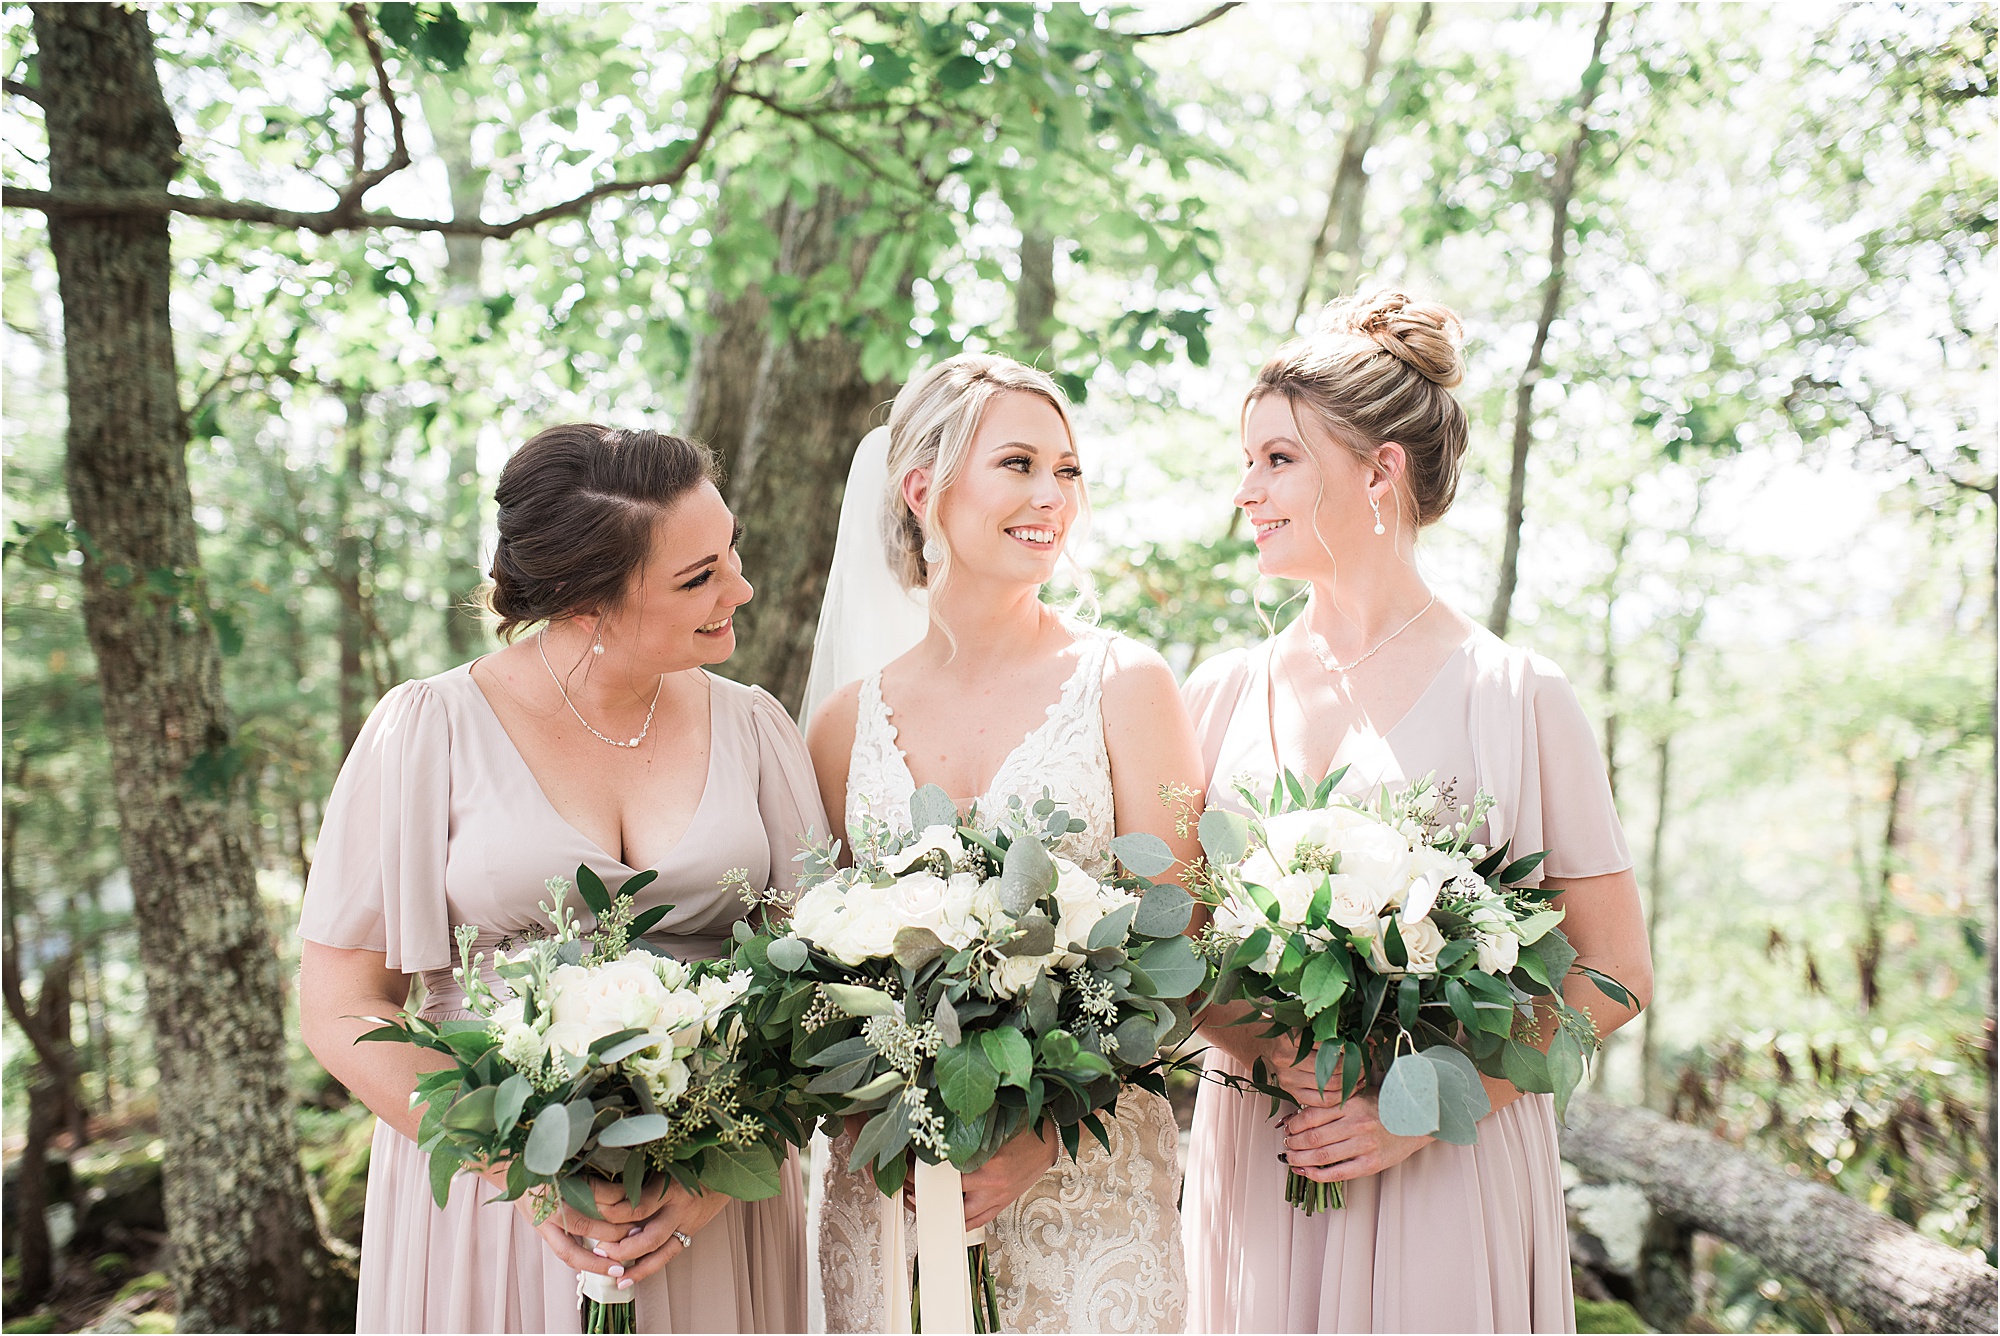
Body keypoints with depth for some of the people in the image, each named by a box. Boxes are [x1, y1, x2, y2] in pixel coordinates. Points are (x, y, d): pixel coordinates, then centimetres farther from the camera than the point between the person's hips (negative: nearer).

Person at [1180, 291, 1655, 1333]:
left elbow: (1614, 973, -4)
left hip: (1445, 1174, -3)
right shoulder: (1222, 691, 3)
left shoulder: (1515, 698, -7)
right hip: (1250, 1161, 3)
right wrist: (1264, 1045, -11)